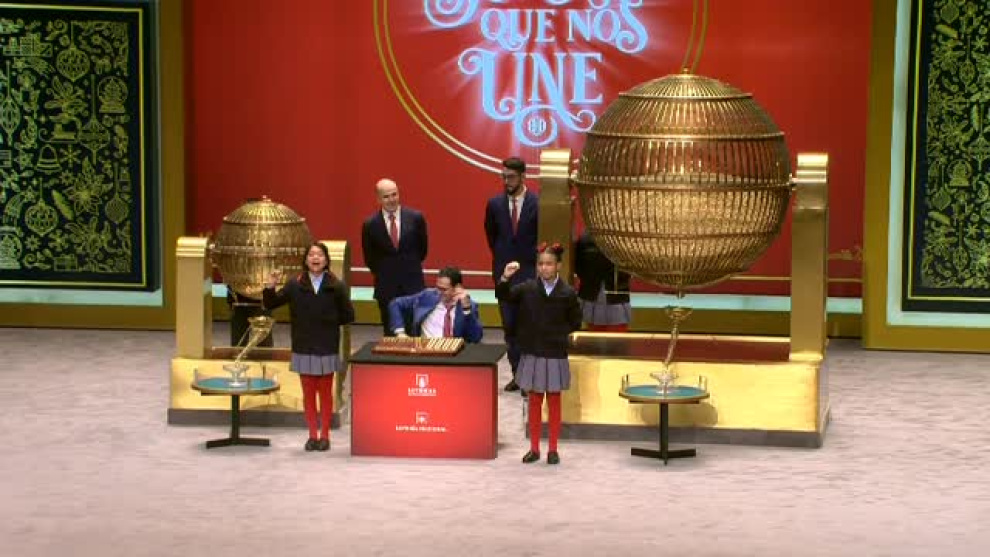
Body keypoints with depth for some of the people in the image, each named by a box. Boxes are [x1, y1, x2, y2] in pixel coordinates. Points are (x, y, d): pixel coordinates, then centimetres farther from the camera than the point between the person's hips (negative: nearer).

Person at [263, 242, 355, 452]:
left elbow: (348, 315, 0)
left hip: (327, 348, -1)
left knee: (325, 393, 7)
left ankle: (324, 435, 16)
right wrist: (270, 287, -16)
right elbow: (270, 304, 1)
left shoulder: (336, 286, -4)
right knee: (308, 393, 8)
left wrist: (328, 321, -5)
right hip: (304, 348, 1)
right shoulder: (295, 285, 0)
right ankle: (312, 435, 17)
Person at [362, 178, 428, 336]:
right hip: (386, 287, 0)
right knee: (390, 332, 6)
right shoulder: (370, 225, -5)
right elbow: (369, 258, 9)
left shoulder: (416, 218, -4)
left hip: (413, 283, 0)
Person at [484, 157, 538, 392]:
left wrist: (535, 261, 1)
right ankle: (518, 374, 14)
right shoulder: (495, 204, 2)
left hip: (530, 273, -3)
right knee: (509, 326, 6)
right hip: (504, 274, 3)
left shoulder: (537, 204, -8)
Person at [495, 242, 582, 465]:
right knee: (534, 401, 10)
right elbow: (502, 296, -6)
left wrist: (557, 333, -7)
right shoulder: (527, 288, -4)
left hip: (555, 355, -2)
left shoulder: (567, 293, -8)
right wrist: (505, 278, -23)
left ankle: (553, 450, 17)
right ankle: (534, 449, 19)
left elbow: (575, 322, 1)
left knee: (554, 402, 8)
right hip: (532, 353, 2)